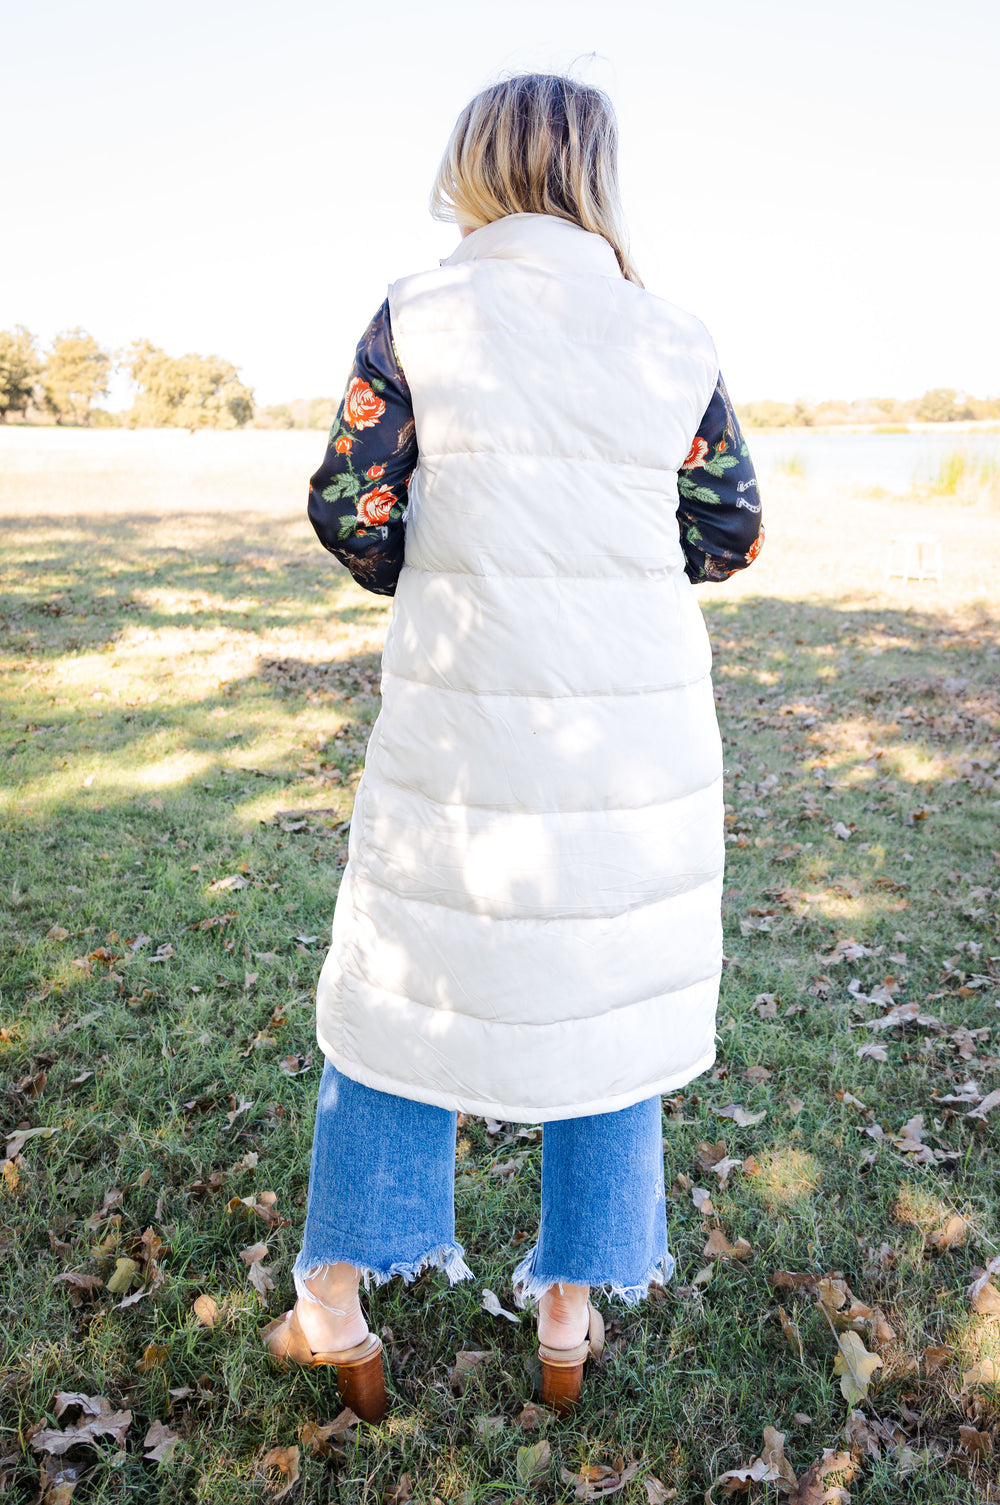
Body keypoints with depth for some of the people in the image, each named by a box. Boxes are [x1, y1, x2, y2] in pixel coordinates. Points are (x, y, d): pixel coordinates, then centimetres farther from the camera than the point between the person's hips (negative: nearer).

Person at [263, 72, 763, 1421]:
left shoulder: (418, 318, -3)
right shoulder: (673, 340, 3)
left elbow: (347, 506, -4)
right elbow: (731, 531, 6)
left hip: (468, 719, -1)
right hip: (643, 726, 2)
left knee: (409, 980, 15)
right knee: (609, 991, 15)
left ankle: (339, 1316, 28)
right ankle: (570, 1319, 31)